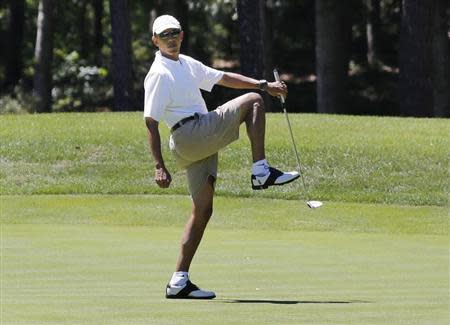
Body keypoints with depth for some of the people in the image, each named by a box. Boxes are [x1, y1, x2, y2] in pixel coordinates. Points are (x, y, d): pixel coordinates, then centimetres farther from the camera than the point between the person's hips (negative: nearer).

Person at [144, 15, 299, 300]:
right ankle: (261, 171, -17)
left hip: (201, 144, 9)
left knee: (203, 211, 6)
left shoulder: (187, 64, 21)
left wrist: (264, 85, 21)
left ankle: (179, 282, 4)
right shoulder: (159, 74, -7)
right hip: (189, 134, -9)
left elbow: (223, 78, 30)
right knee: (252, 102, -7)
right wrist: (159, 166, -18)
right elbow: (151, 122, -11)